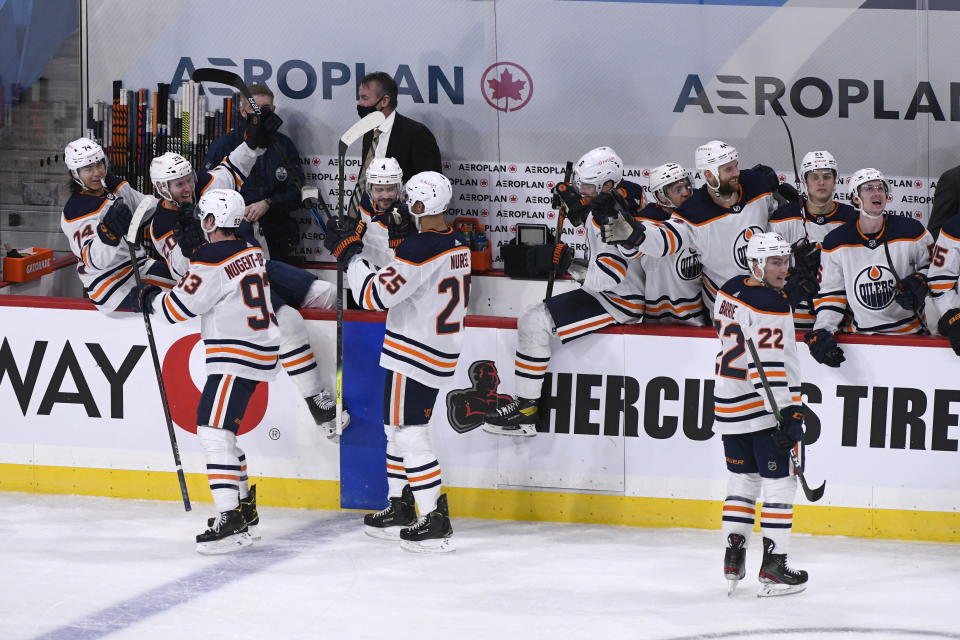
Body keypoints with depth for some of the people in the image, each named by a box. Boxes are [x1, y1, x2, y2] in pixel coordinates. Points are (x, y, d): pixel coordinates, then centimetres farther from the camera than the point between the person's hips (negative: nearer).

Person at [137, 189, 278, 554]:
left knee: (213, 430, -14)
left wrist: (150, 300, 8)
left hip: (236, 357, -10)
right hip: (260, 351, 10)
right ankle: (244, 507, 25)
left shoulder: (211, 260, -16)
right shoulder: (253, 253, 12)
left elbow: (180, 306, -13)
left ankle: (231, 522, -22)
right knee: (221, 430, 19)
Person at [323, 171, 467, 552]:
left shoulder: (419, 248, -22)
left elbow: (377, 295, -22)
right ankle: (399, 510, 29)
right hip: (442, 352, 10)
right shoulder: (458, 245, 7)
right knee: (397, 428, 20)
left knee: (409, 433, -6)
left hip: (414, 356, -10)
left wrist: (348, 253, -13)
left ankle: (435, 522, -8)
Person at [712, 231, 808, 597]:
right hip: (762, 410, -8)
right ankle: (773, 567, -4)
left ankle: (733, 557, 16)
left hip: (728, 406, 8)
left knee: (742, 479, 17)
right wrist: (789, 413, -24)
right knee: (779, 483, -2)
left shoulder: (729, 291, 8)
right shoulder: (771, 306, -18)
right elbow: (770, 365, -24)